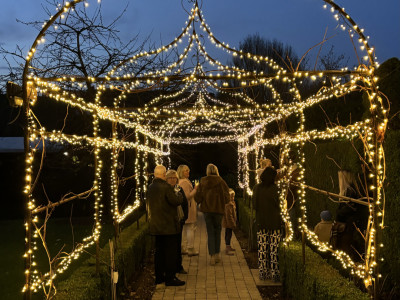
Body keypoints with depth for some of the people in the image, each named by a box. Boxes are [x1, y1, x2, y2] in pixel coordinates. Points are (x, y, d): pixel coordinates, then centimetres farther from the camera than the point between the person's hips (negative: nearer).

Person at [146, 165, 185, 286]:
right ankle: (170, 277, 1)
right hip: (168, 225, -8)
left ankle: (159, 276, 20)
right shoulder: (166, 187, -16)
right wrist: (180, 197, -1)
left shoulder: (149, 188, 10)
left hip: (155, 225, 8)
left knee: (159, 250, 14)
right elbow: (176, 201, -20)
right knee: (171, 251, -2)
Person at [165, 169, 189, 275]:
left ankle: (178, 267, 21)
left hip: (178, 221, 5)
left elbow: (185, 203, 12)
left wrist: (184, 217, 3)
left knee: (178, 244, 12)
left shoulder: (179, 189, 9)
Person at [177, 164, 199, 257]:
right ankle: (190, 250, -2)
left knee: (184, 228, 15)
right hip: (189, 207, -10)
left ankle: (183, 248, 20)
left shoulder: (180, 182, 14)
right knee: (191, 228, -5)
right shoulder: (185, 182, -17)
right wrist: (195, 189, -15)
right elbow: (187, 196, -21)